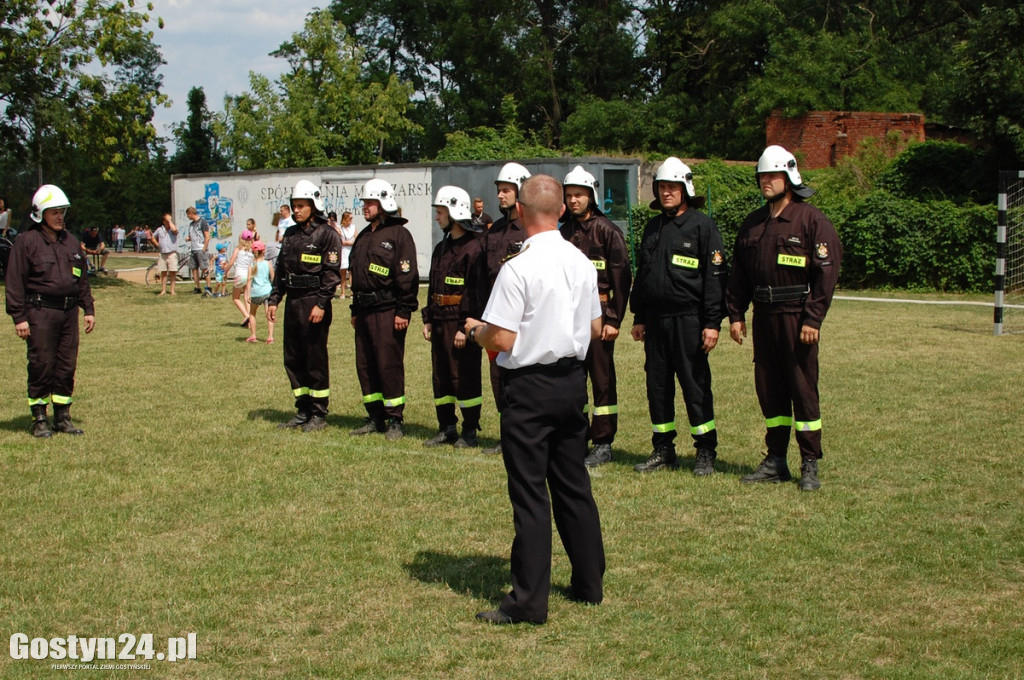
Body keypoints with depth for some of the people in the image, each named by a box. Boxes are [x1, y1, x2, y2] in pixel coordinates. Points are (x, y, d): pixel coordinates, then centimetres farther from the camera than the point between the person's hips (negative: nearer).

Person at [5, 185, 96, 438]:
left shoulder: (71, 242, 14)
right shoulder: (27, 242, -4)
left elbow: (82, 279, 21)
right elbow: (15, 282, -6)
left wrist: (89, 309, 16)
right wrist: (19, 317, -11)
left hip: (69, 311, 5)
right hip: (40, 312, -5)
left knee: (67, 366, 7)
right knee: (41, 366, -2)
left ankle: (62, 416, 17)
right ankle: (39, 419, 7)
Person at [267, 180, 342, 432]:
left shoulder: (326, 234, -7)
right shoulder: (291, 234, 14)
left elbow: (331, 273, -12)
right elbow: (281, 269, 18)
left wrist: (321, 304, -18)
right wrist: (273, 300, 11)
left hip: (314, 303, -7)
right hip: (292, 303, 7)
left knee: (316, 359, -2)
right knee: (293, 359, 10)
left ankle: (319, 414, 7)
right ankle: (303, 411, 19)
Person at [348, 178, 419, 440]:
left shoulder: (399, 234, -7)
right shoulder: (363, 237, 18)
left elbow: (408, 276, -12)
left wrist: (404, 311, -16)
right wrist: (355, 310, 20)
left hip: (387, 312, -8)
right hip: (365, 311, 8)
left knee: (389, 365, -5)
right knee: (365, 365, 9)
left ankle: (394, 421, 2)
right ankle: (375, 418, 18)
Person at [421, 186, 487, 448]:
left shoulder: (474, 247, -12)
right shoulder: (441, 248, 17)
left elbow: (477, 291, -17)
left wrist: (465, 327, -19)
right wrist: (428, 319, 15)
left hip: (461, 323, -9)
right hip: (440, 322, 9)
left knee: (465, 378, -3)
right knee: (441, 376, 12)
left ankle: (470, 431, 6)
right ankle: (447, 428, 21)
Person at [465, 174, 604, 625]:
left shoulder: (518, 268, -17)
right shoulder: (582, 262, 5)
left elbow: (502, 340, -18)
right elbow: (596, 329, 13)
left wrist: (475, 331, 1)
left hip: (530, 388, -7)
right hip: (573, 381, 7)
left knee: (530, 494, -2)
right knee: (573, 486, 17)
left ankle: (529, 601, 1)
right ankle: (588, 583, 26)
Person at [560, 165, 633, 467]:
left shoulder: (607, 231, -5)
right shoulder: (563, 233, 13)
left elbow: (622, 278, -8)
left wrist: (613, 320, -13)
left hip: (598, 313, -6)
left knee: (602, 378, -1)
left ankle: (603, 444, 4)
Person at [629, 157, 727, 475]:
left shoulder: (703, 225, -5)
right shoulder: (653, 227, 15)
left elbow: (715, 276, -9)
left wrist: (712, 323, -14)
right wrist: (638, 318, 16)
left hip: (689, 320, -6)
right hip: (655, 320, 6)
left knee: (695, 384, -2)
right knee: (657, 385, 8)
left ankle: (706, 452, 8)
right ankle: (663, 450, 18)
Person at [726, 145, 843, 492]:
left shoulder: (811, 220, -5)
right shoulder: (753, 223, 14)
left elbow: (826, 272, -10)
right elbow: (739, 271, 17)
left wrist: (813, 319, -15)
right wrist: (735, 314, 8)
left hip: (797, 316, -6)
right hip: (763, 316, 6)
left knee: (803, 388, -3)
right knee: (768, 388, 9)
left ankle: (810, 465, 4)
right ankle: (776, 460, 18)